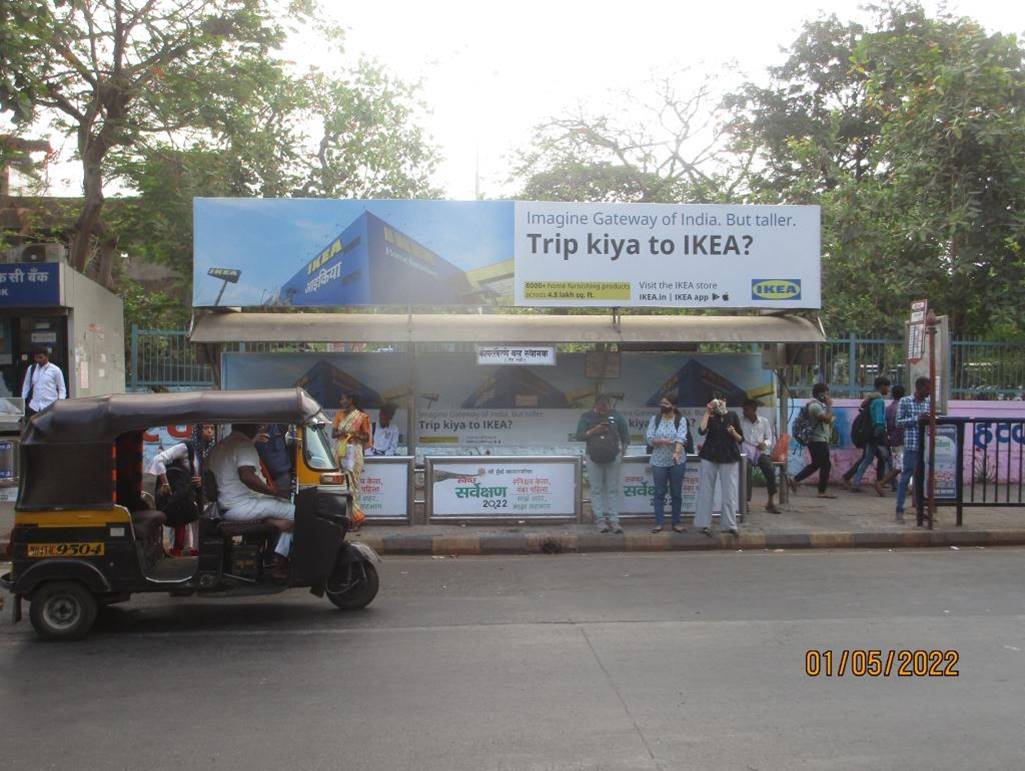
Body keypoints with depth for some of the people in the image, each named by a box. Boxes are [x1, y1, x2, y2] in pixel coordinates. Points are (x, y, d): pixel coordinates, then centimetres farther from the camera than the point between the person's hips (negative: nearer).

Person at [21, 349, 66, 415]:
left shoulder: (55, 370, -1)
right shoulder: (31, 369, 9)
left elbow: (62, 388, 1)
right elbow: (26, 386, 18)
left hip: (50, 407, -3)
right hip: (34, 407, 4)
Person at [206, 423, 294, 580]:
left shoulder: (219, 446, 16)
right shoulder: (244, 445, -14)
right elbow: (247, 477, -28)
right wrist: (276, 492, -21)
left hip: (226, 508, 10)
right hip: (242, 507, -10)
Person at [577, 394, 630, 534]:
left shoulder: (616, 417, 2)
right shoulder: (586, 417, 1)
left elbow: (625, 434, 10)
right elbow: (579, 436, -2)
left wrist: (623, 451, 2)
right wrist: (593, 431, -16)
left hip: (613, 458, 0)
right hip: (593, 459, 0)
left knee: (613, 490, 1)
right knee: (596, 490, 0)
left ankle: (614, 520, 2)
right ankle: (600, 520, 3)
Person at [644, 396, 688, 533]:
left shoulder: (681, 420, -2)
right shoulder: (654, 419, 4)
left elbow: (681, 437, -18)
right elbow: (648, 438, -4)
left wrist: (677, 452, -34)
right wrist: (661, 441, -21)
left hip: (677, 462, -1)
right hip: (659, 462, 1)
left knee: (676, 493, 6)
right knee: (659, 493, 4)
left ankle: (676, 523, 15)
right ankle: (658, 523, 9)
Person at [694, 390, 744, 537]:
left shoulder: (732, 416, 5)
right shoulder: (710, 416, 4)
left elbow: (740, 439, 8)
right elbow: (702, 431, -17)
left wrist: (733, 433, -13)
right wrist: (707, 412, -13)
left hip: (729, 458, 0)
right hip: (710, 457, 0)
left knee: (729, 492, 1)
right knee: (706, 490, 2)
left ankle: (729, 525, 9)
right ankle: (704, 524, 9)